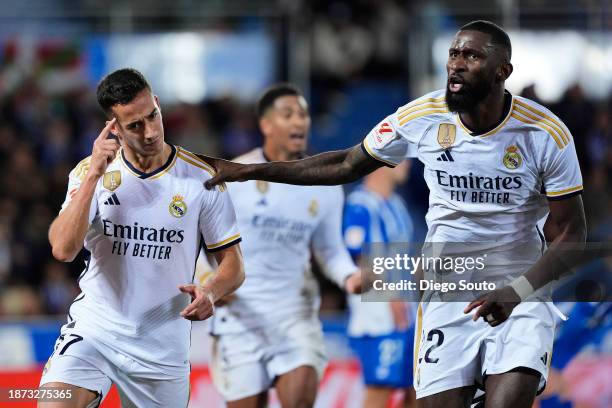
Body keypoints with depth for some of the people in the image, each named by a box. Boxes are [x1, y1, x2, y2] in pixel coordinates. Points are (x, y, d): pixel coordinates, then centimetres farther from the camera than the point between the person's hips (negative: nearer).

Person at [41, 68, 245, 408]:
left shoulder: (202, 179, -4)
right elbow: (63, 250, -16)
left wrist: (210, 292, -20)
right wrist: (94, 175, -21)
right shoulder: (91, 171, -2)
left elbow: (233, 266, 2)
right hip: (93, 329, -1)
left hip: (163, 348, 1)